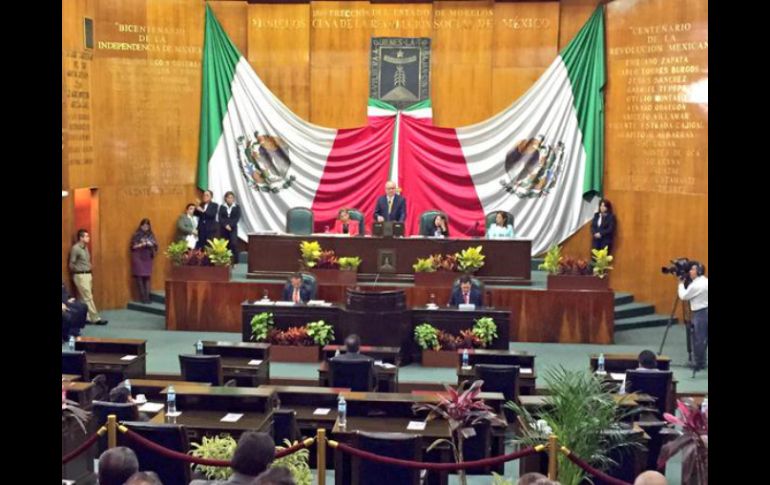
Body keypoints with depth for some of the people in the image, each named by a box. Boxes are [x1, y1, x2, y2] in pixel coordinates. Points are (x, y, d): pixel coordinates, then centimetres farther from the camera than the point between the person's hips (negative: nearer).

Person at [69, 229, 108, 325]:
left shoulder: (85, 247, 11)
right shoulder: (75, 248, -15)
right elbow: (71, 265, -12)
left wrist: (89, 274, 16)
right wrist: (80, 271, -5)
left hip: (87, 275, 8)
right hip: (80, 276, -8)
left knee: (85, 297, 10)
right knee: (88, 298, -7)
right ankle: (95, 318, -6)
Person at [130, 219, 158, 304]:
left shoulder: (151, 235, 9)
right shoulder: (136, 235, -1)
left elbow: (155, 246, 8)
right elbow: (133, 246, -5)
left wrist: (151, 245, -12)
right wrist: (141, 244, -18)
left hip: (148, 258, 3)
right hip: (138, 258, -3)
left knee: (147, 277, -1)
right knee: (140, 277, -6)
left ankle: (147, 296, -1)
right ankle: (142, 297, -3)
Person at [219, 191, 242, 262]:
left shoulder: (237, 207, 5)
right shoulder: (222, 207, 8)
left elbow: (237, 218, -3)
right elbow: (220, 218, 1)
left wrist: (230, 225, -15)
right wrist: (225, 225, -13)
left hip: (233, 228, -2)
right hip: (223, 228, 2)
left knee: (234, 243, -14)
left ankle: (235, 261, -11)